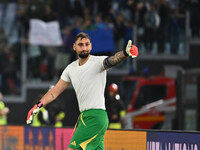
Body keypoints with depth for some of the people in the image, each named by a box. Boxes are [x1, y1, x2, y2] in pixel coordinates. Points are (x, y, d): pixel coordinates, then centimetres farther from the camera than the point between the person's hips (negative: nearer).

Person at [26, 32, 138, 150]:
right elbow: (55, 91, 18)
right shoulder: (71, 68, 13)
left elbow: (112, 60, -28)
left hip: (96, 116, -7)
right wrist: (38, 106, 8)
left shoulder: (98, 62, -7)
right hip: (84, 117, 7)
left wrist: (125, 53, -50)